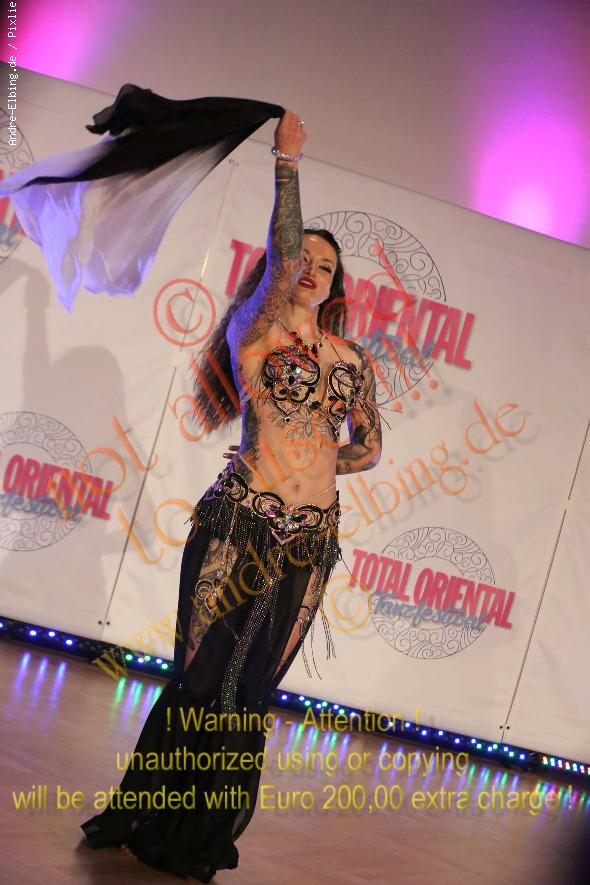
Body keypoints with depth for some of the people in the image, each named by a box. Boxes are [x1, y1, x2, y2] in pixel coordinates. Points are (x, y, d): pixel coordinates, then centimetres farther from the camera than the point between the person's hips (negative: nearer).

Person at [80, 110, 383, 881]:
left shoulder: (351, 358, 14)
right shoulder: (256, 328, 2)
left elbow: (368, 447, 22)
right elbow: (283, 253, -13)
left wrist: (304, 467, 8)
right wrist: (287, 160, -6)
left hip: (310, 536, 4)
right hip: (242, 522, -3)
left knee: (249, 690, 9)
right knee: (204, 679, 1)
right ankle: (151, 822, 21)